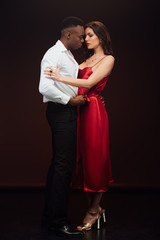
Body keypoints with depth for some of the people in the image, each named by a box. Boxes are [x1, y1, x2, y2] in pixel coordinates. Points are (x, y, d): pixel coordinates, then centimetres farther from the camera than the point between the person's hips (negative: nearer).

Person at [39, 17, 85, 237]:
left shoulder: (69, 56, 19)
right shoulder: (53, 55, -12)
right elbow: (45, 88, -24)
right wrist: (71, 100, -17)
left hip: (68, 111, 10)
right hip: (60, 112, -10)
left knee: (59, 163, 14)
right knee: (64, 165, -10)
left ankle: (49, 213, 24)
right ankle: (58, 221, -4)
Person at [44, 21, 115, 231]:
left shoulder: (108, 59, -3)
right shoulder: (88, 59, 20)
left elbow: (90, 82, -16)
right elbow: (79, 79, 11)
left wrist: (60, 77, -21)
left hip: (94, 111, -7)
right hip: (81, 111, 7)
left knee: (95, 159, -1)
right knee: (84, 158, 7)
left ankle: (94, 211, 10)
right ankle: (94, 208, 18)